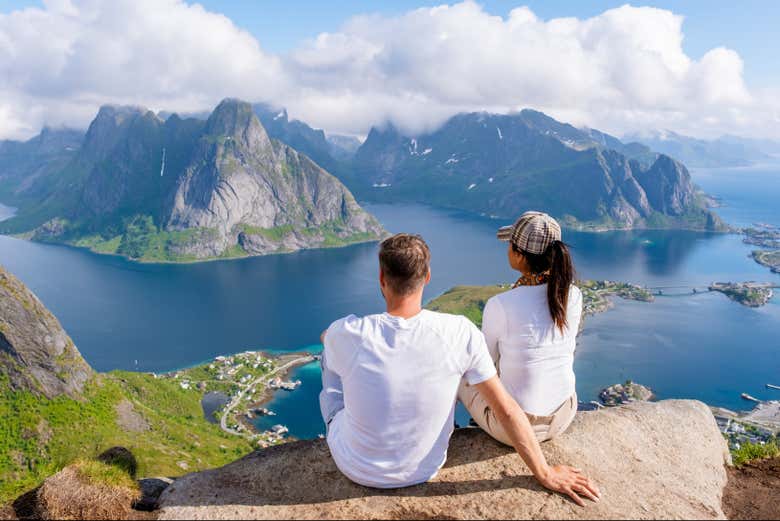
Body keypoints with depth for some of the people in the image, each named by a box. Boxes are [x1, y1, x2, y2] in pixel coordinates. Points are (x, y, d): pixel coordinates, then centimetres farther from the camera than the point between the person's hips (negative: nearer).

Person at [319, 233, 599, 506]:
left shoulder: (346, 334, -27)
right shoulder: (460, 333, -24)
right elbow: (506, 409, -18)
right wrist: (545, 474, -6)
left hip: (358, 470, -2)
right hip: (423, 470, 2)